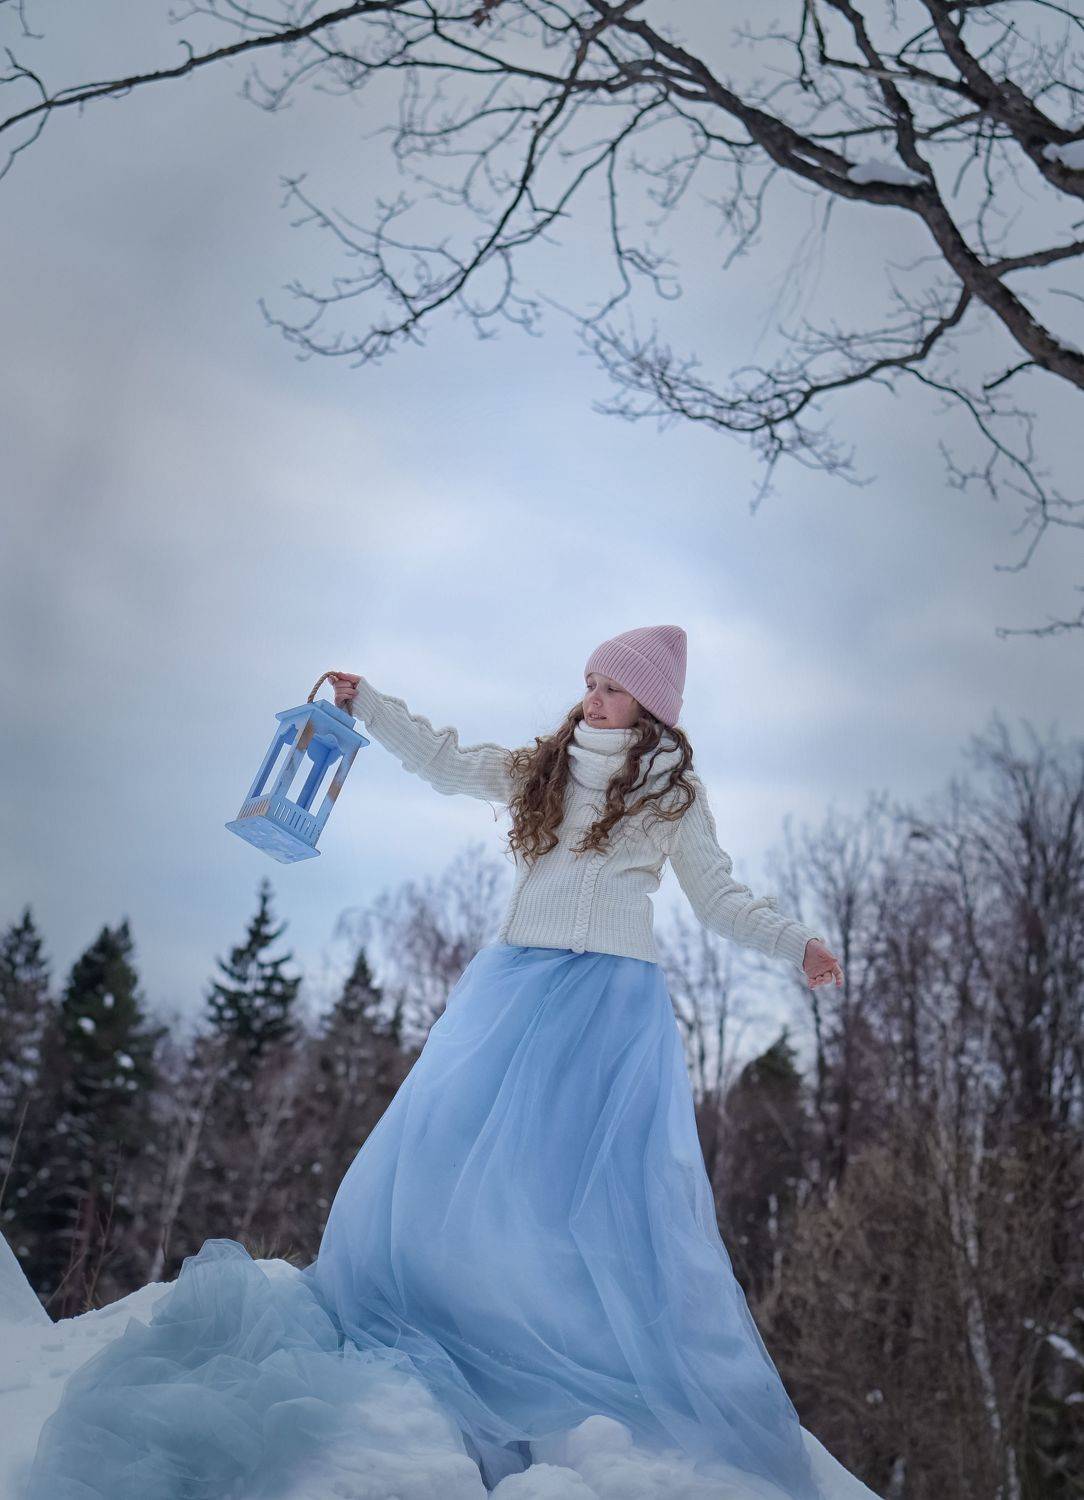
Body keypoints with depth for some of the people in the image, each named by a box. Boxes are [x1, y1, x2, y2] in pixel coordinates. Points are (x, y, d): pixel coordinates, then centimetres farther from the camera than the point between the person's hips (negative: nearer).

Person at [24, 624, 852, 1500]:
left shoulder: (673, 793, 7)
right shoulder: (539, 769, 16)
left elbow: (722, 900, 9)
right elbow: (446, 762, 20)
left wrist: (796, 942, -5)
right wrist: (367, 703, 13)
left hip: (614, 1001, -4)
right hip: (516, 988, 4)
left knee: (605, 1186, -14)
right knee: (448, 1155, -4)